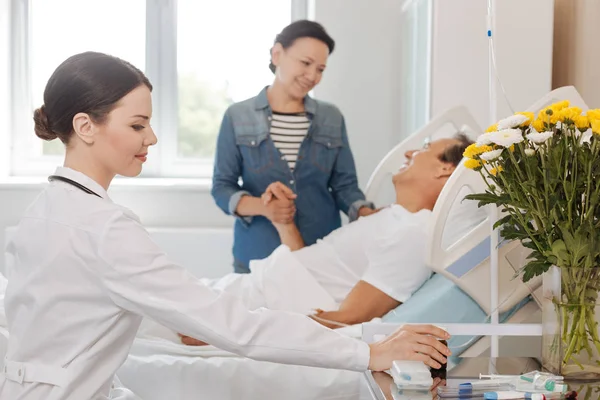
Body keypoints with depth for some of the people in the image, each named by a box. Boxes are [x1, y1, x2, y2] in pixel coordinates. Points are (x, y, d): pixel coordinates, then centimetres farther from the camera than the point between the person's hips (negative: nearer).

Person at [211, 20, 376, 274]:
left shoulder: (332, 119, 6)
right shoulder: (237, 117, 0)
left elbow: (344, 184, 5)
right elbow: (222, 187, -2)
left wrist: (368, 214, -15)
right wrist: (261, 207, -21)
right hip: (257, 258, -1)